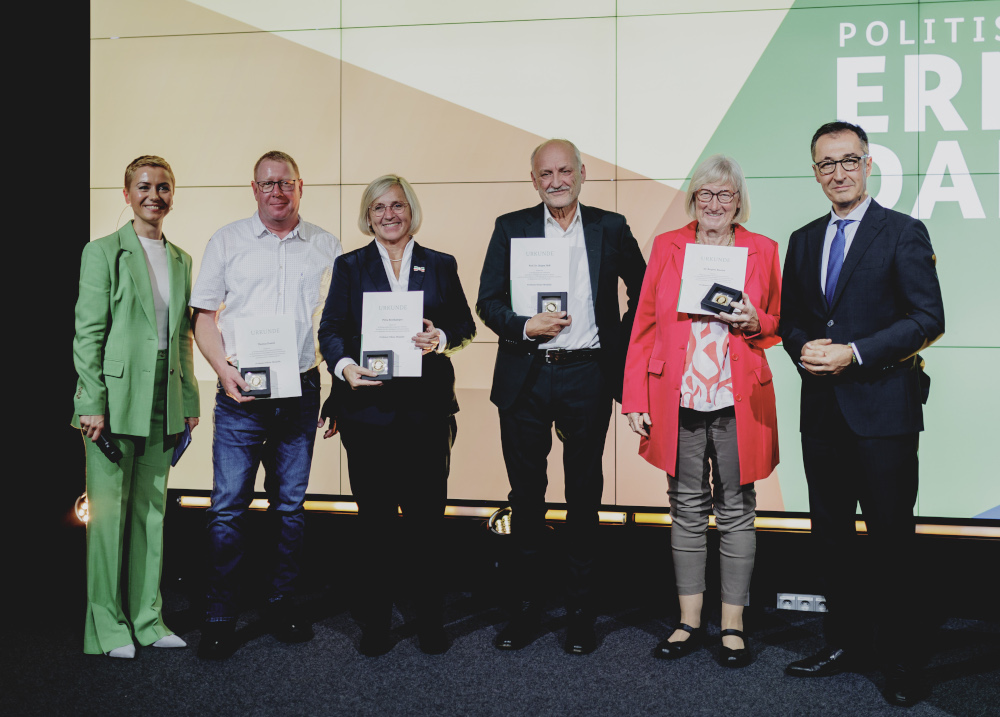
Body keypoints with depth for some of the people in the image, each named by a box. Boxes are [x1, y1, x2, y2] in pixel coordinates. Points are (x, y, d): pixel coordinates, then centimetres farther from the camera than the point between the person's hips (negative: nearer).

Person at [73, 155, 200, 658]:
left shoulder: (180, 259, 13)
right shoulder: (104, 252, -4)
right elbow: (88, 333, -8)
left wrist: (190, 399, 11)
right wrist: (92, 402, -14)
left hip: (163, 402, 6)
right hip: (116, 399, -5)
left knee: (152, 508, 11)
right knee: (109, 510, 1)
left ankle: (147, 619, 21)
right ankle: (107, 626, 12)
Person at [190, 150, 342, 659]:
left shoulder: (325, 246, 7)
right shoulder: (227, 241, 5)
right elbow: (204, 316, 5)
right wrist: (223, 369, -11)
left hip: (301, 391, 1)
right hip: (240, 392, -1)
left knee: (290, 505, 10)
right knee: (228, 506, -2)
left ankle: (283, 606, 23)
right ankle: (219, 618, 9)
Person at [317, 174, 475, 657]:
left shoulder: (440, 265, 13)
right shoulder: (350, 267, 10)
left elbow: (465, 323, 10)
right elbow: (331, 328, 3)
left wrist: (441, 338, -11)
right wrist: (344, 364, -17)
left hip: (426, 407, 0)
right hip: (368, 405, 0)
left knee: (426, 516, 1)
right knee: (374, 518, 4)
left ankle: (430, 623, 14)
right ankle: (374, 625, 16)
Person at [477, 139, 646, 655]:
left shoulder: (611, 228, 6)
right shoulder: (511, 228, 6)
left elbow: (643, 291, 15)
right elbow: (488, 302, 3)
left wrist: (622, 342, 4)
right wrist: (525, 326, -14)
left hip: (587, 377, 0)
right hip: (525, 378, 1)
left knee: (584, 495, 7)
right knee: (526, 493, 7)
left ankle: (581, 611, 19)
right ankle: (528, 605, 21)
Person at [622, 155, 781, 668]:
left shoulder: (762, 250, 7)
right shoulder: (666, 247, 7)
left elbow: (779, 323, 14)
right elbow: (644, 326, 6)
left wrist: (754, 322, -10)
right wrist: (635, 399, 0)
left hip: (738, 402, 0)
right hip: (678, 403, 1)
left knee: (736, 512, 5)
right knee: (687, 511, 8)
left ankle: (733, 626, 18)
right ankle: (690, 622, 21)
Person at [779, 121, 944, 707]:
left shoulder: (904, 233, -3)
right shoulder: (804, 240, 14)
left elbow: (929, 318, -10)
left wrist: (854, 352, -17)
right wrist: (804, 348, -5)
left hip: (883, 410, -5)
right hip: (822, 411, 6)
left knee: (892, 538, 1)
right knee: (831, 534, 13)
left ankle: (902, 659, 15)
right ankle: (847, 642, 27)